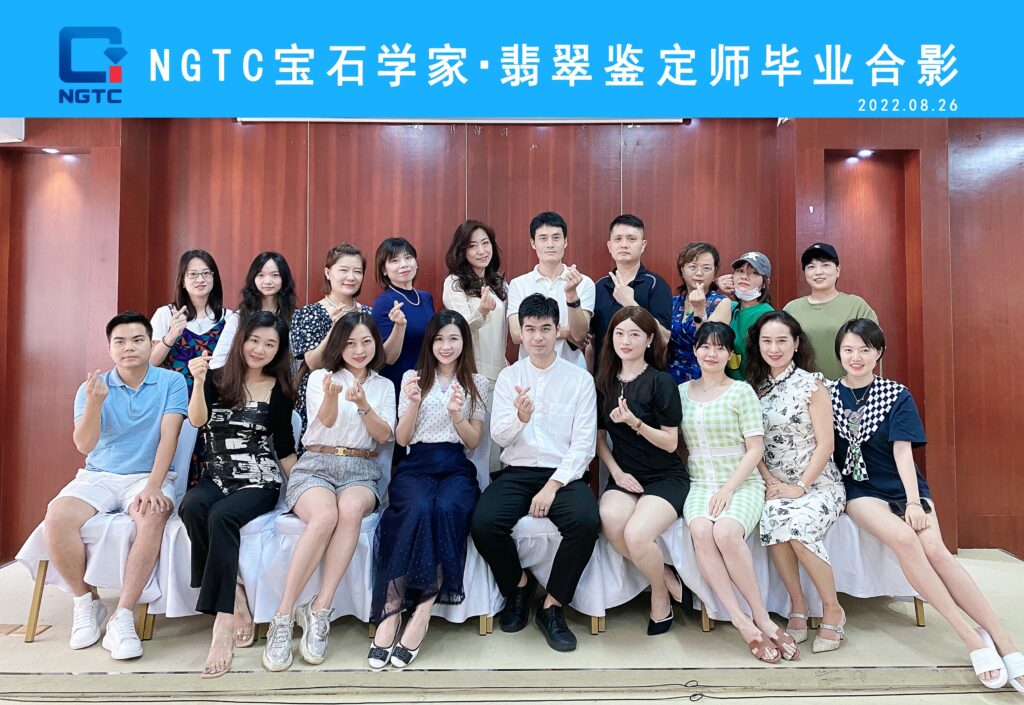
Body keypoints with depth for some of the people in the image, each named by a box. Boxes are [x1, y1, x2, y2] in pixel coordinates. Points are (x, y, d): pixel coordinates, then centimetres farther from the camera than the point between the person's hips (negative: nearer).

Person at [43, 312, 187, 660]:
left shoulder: (172, 382, 0)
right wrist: (94, 402, -24)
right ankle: (86, 602, -3)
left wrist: (153, 487, -22)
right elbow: (84, 445, -6)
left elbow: (168, 437, -10)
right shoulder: (93, 386, 5)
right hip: (98, 475, 3)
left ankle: (122, 618, -26)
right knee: (57, 519, -26)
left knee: (152, 517, -35)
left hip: (149, 476, -2)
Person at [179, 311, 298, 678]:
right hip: (216, 478, 2)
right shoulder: (217, 379, 7)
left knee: (222, 516, -31)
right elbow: (197, 420, -10)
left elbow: (285, 447, 10)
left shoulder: (279, 390, 5)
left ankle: (223, 621, -27)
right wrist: (199, 381, -25)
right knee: (191, 507, -31)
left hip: (259, 482, -2)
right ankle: (236, 600, -19)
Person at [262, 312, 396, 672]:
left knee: (350, 510, -36)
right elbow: (326, 420, -10)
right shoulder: (321, 377, 9)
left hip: (361, 471, 2)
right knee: (325, 516, -36)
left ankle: (319, 611, -29)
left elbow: (384, 435, 4)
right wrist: (332, 395, -33)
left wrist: (364, 406, -16)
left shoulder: (385, 386, 16)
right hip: (316, 466, -1)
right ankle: (283, 617, -27)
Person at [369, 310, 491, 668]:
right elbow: (402, 439, 11)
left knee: (448, 509, -36)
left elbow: (474, 441, 9)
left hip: (456, 468, 0)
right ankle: (390, 612, -32)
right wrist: (413, 403, -7)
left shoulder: (478, 383, 14)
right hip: (416, 465, 0)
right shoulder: (413, 377, 14)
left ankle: (422, 613, -30)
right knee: (419, 509, -36)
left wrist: (456, 413, -10)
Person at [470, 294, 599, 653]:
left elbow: (584, 443, -2)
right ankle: (518, 584, 7)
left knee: (586, 522, -31)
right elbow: (499, 436, 3)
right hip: (517, 472, 2)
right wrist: (520, 417, -20)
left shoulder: (580, 378, 4)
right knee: (483, 523, -26)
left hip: (564, 474, -1)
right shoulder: (508, 376, 10)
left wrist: (552, 486, -14)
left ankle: (553, 606, -6)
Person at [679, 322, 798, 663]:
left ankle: (759, 617, -16)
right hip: (700, 484, 3)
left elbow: (755, 449, -2)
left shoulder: (741, 391, 2)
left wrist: (728, 489, -14)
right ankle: (744, 622, -24)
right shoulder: (682, 392, 13)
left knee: (726, 532, -33)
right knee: (700, 530, -30)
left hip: (742, 483, -2)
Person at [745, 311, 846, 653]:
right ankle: (797, 605, -9)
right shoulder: (754, 387, 7)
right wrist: (770, 483, -7)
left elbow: (825, 444, -7)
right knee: (771, 521, -29)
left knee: (795, 526, -30)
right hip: (776, 485, 3)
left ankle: (832, 609, -7)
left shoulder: (811, 383, -4)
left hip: (818, 484, -3)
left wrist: (800, 488, -13)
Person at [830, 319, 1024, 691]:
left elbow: (902, 451, -7)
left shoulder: (897, 395, 0)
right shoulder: (828, 393, 1)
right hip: (859, 490, -1)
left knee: (935, 549, -25)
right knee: (903, 539, -30)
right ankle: (971, 636, -24)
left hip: (902, 486, 1)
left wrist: (914, 501, -16)